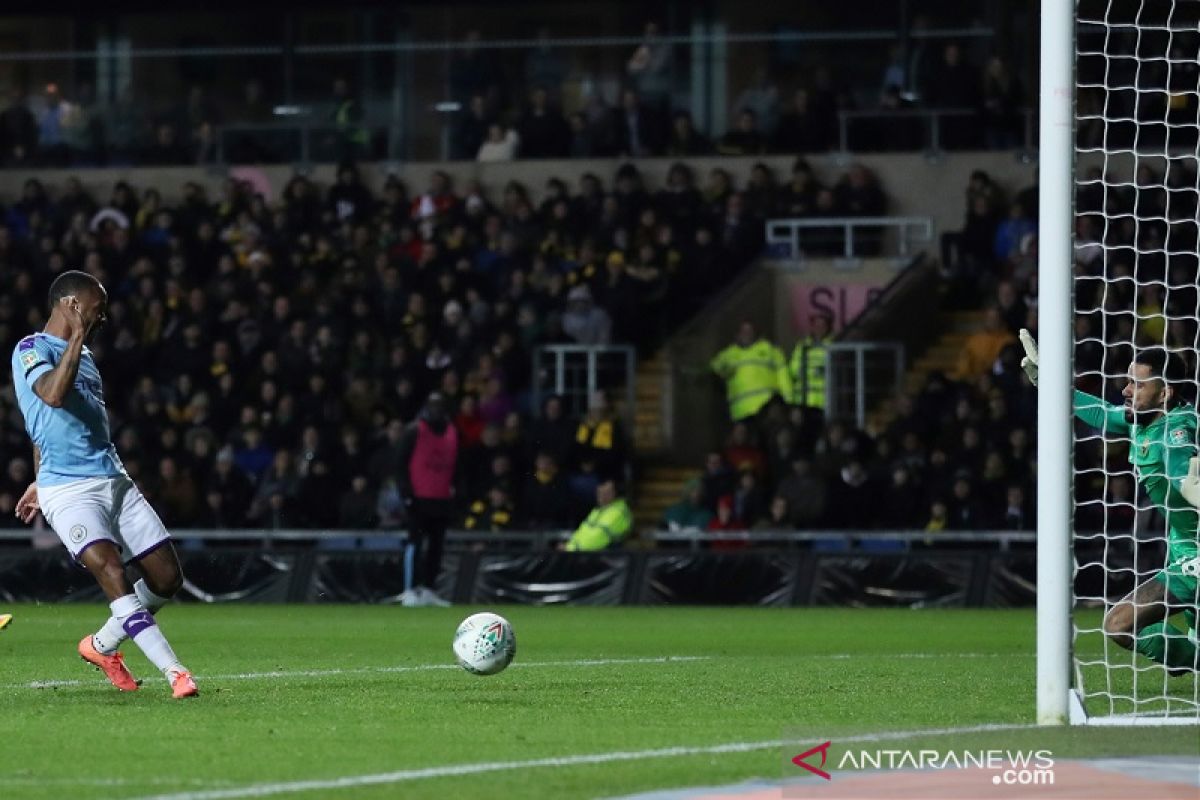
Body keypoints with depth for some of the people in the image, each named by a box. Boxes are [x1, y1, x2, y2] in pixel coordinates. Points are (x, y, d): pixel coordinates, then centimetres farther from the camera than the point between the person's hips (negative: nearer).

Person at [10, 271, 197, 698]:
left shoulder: (83, 354, 21)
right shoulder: (30, 350, -5)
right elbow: (53, 395, -26)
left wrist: (41, 481, 36)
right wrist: (78, 335, -21)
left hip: (114, 481, 8)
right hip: (67, 488, -8)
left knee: (166, 577, 1)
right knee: (111, 570, -25)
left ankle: (102, 645, 24)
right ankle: (174, 673, -30)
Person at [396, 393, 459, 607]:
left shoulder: (452, 433, 12)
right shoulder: (415, 431, -5)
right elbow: (402, 462, -6)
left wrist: (453, 488, 11)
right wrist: (406, 491, -12)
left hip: (442, 499, 6)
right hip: (418, 499, -6)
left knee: (436, 545, 6)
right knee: (417, 544, -8)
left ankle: (428, 589, 11)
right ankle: (412, 591, -8)